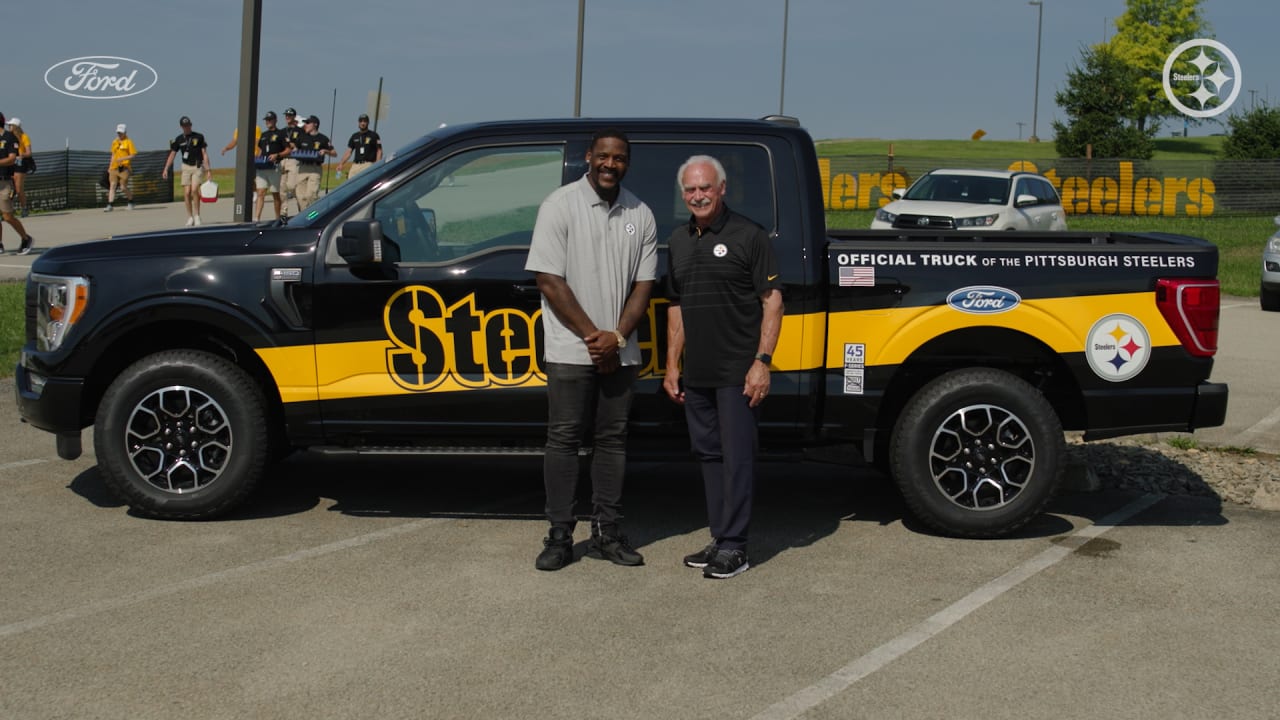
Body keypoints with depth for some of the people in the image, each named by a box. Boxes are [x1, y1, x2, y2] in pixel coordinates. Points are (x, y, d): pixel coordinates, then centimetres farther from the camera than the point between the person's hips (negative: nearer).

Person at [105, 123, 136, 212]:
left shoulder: (128, 142, -3)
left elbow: (133, 155, -8)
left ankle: (131, 202, 21)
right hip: (114, 167, 5)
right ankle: (109, 205, -8)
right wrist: (110, 167, 19)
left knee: (123, 187, -5)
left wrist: (122, 158, -19)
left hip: (124, 167, -5)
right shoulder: (114, 142, 15)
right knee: (112, 185, -5)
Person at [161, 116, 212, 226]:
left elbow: (204, 153, 0)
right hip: (186, 167, 3)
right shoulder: (179, 139, 6)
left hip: (197, 167, -3)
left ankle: (197, 216, -7)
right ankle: (190, 217, 6)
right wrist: (166, 169, -1)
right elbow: (172, 154, 7)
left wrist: (207, 166, -11)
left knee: (194, 190, -17)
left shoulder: (199, 137, 1)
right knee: (186, 193, -3)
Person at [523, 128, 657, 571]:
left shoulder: (640, 215, 6)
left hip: (620, 352, 4)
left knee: (613, 438, 8)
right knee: (564, 439, -1)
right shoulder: (560, 206, -5)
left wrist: (617, 337, -8)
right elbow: (549, 281, -9)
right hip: (570, 349, -4)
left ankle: (606, 533, 16)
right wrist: (592, 335, -12)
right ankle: (560, 536, 6)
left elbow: (644, 284, 6)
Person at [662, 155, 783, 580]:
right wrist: (672, 365, 14)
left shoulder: (748, 235, -6)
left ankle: (734, 547, 1)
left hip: (738, 372, -7)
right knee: (708, 453, 12)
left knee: (736, 456, -4)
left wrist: (762, 361, -15)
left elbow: (772, 300, -8)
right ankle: (719, 539, 22)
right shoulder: (678, 242, 14)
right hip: (696, 374, 7)